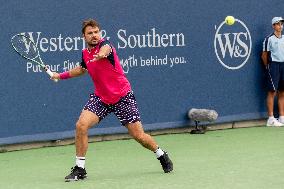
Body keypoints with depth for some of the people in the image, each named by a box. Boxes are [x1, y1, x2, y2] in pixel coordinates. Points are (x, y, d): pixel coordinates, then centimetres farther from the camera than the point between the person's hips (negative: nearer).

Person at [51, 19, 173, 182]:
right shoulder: (85, 53, 5)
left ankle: (162, 155, 26)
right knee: (81, 125, -16)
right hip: (101, 98, 5)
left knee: (138, 135, -4)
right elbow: (82, 69, 30)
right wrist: (61, 76, 29)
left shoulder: (105, 44, -15)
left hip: (122, 96, -5)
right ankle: (80, 169, -6)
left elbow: (106, 49, -44)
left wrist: (102, 54, -67)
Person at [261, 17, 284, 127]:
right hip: (273, 65, -6)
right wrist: (268, 67, 1)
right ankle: (271, 119, -5)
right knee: (272, 92, -6)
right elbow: (264, 55, -2)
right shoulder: (269, 39, -4)